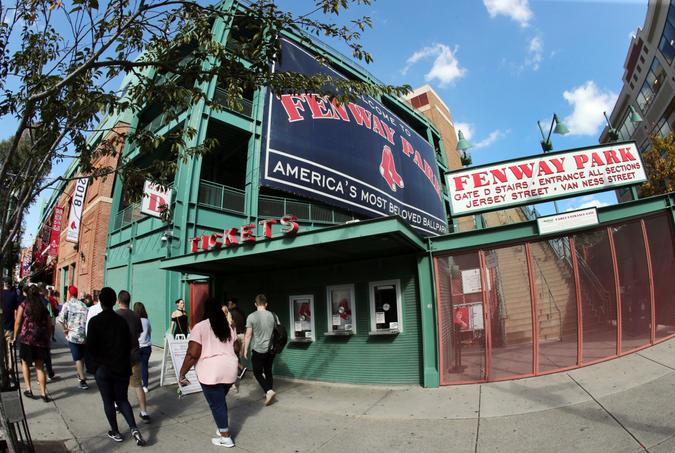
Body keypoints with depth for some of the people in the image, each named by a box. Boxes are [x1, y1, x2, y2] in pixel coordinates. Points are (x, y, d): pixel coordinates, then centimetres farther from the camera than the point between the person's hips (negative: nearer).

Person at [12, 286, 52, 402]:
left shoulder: (24, 304, 3)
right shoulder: (44, 307, 10)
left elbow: (17, 322, -1)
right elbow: (49, 325, 10)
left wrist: (15, 337, 8)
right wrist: (48, 339, 19)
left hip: (26, 338, -2)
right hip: (42, 340, 2)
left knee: (25, 362, 19)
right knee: (40, 367, 8)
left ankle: (28, 389, 14)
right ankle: (43, 393, 5)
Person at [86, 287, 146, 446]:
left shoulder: (95, 321, -10)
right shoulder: (122, 321, 0)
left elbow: (90, 347, -11)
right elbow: (129, 344, 3)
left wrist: (93, 365, 5)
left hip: (103, 368, -3)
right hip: (122, 368, 3)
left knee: (108, 401, 12)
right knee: (122, 399, 13)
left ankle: (115, 433, 20)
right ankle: (134, 429, -3)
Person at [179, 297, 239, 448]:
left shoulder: (200, 327, -8)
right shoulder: (229, 326, 10)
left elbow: (192, 355, -13)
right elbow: (236, 349, 19)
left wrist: (181, 374, -4)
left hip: (211, 371, -5)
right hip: (230, 369, 6)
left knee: (216, 403, 7)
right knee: (220, 400, 23)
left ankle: (226, 437, 14)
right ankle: (224, 429, 31)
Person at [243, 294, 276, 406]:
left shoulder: (251, 317, -11)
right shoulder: (272, 315, 1)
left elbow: (248, 335, -9)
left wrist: (245, 349, 2)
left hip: (258, 350, -4)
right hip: (271, 349, 4)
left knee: (257, 372, 8)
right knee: (268, 371, 16)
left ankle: (269, 391, -8)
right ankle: (269, 394, 21)